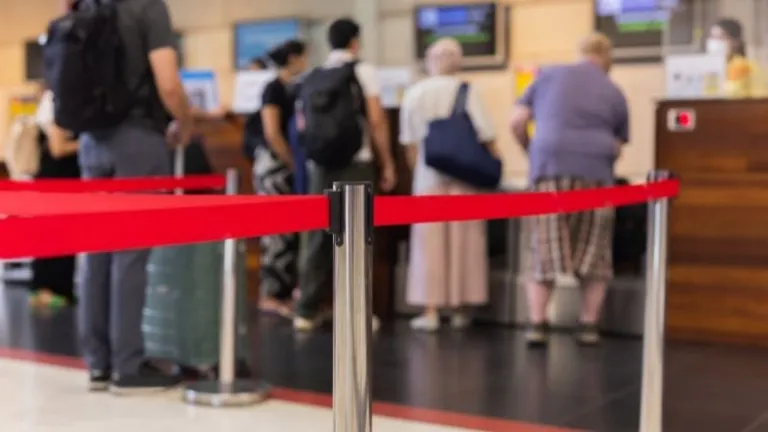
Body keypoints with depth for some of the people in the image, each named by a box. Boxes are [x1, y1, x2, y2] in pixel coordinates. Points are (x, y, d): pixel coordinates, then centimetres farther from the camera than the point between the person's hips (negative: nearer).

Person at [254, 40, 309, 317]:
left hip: (290, 165, 8)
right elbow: (272, 133, -16)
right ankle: (271, 294, 0)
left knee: (292, 228, 8)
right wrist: (293, 163, -11)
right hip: (274, 164, -8)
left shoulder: (294, 89, 13)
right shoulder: (273, 89, -11)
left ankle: (286, 291, 14)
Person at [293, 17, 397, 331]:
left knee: (317, 236, 8)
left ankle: (307, 311, 11)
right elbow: (376, 120, -7)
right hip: (355, 163, -4)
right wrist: (387, 163, -1)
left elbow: (302, 124, 13)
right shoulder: (363, 71, -1)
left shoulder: (311, 78, 12)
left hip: (320, 164, 4)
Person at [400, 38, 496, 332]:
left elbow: (409, 144, 5)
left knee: (429, 244, 5)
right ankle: (460, 309, 14)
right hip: (463, 177, -1)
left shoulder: (414, 94, 3)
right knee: (463, 244, 7)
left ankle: (430, 310, 4)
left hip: (428, 178, 2)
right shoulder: (466, 91, -5)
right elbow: (486, 136, -9)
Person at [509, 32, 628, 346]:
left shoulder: (548, 76, 14)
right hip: (595, 175, 0)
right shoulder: (615, 94, 15)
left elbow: (516, 123, 8)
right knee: (594, 254, 12)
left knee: (542, 251, 5)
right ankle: (588, 326, 11)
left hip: (549, 169, 0)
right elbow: (615, 148, 16)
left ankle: (536, 325, -2)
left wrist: (533, 153, 23)